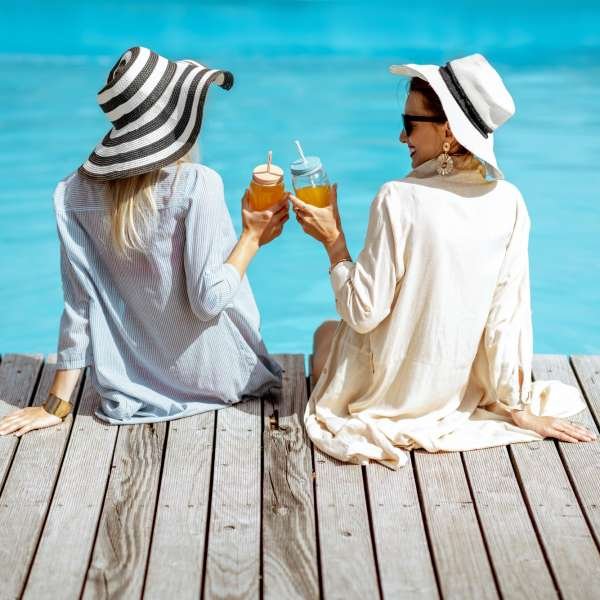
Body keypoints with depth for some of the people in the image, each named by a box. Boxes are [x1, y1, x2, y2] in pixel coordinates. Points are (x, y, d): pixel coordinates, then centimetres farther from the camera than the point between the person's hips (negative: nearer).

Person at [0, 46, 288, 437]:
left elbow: (80, 303, -8)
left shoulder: (75, 192, -9)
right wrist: (253, 237, -8)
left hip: (133, 388, 5)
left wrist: (58, 403, -1)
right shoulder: (196, 184, -22)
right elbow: (208, 300, -23)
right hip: (211, 377, -4)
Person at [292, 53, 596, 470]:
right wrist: (519, 408, 1)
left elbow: (364, 314, -20)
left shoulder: (399, 200, -25)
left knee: (327, 333, 31)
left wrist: (333, 241, -9)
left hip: (387, 393, -4)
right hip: (454, 391, 5)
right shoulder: (508, 202, -13)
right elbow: (508, 315, -9)